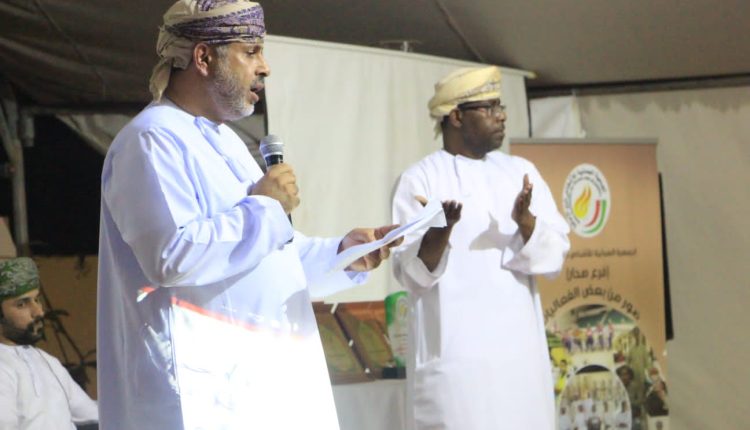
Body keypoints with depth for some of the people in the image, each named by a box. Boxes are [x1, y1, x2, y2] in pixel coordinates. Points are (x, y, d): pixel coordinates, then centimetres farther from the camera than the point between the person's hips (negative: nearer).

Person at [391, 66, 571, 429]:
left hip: (520, 349, 5)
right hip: (454, 354, -5)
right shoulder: (420, 180, -1)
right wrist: (442, 229, -25)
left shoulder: (520, 173, 13)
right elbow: (411, 272, -7)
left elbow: (554, 254, 4)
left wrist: (525, 220, -15)